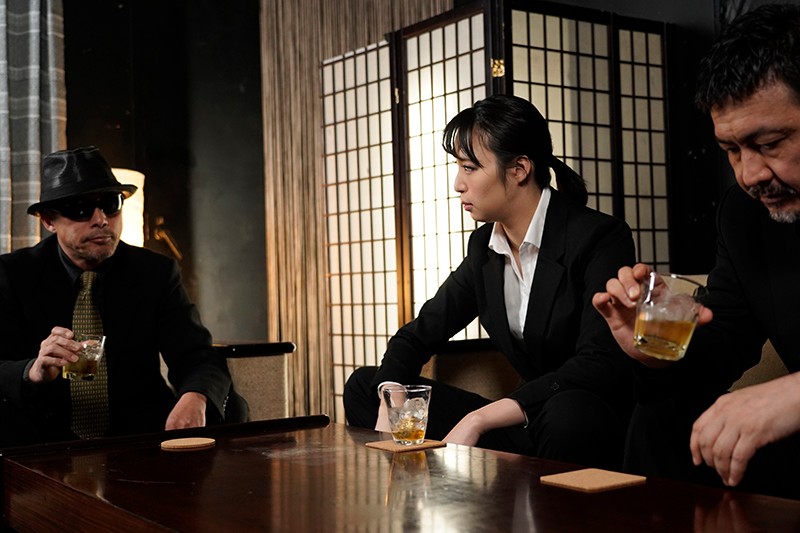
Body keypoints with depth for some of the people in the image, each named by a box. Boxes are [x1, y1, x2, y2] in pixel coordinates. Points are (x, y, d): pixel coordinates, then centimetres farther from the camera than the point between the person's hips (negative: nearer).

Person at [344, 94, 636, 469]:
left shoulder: (602, 238, -14)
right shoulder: (485, 246, 7)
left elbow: (601, 364, -24)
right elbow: (418, 334, 10)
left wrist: (478, 420, -28)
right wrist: (388, 413, -12)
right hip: (524, 428, 6)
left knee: (569, 412, -43)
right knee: (364, 386, 3)